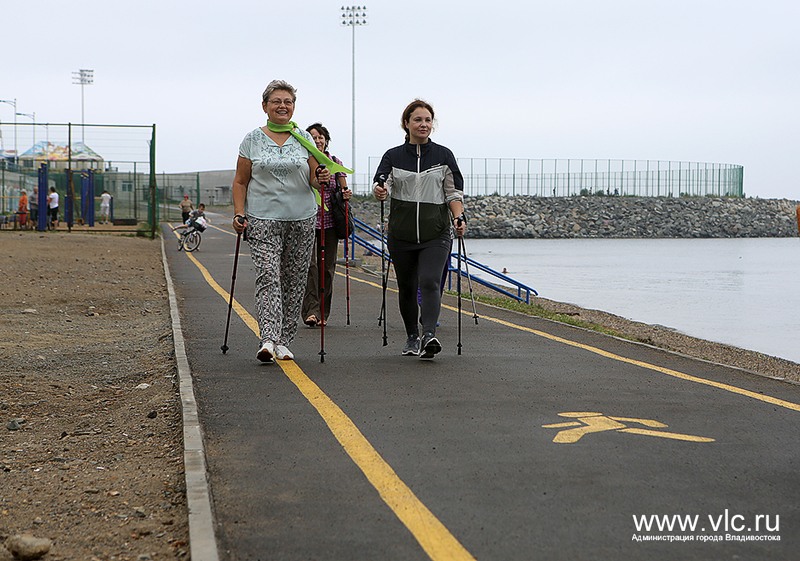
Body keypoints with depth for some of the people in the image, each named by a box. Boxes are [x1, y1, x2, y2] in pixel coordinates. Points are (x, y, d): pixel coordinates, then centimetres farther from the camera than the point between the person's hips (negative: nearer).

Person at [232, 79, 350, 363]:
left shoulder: (304, 139, 9)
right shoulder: (252, 139, 5)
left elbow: (313, 181, 10)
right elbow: (240, 182, 7)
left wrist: (322, 178, -13)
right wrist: (239, 214, -4)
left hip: (301, 219, 3)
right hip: (263, 219, -2)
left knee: (294, 281, 5)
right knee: (268, 276, -15)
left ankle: (284, 341, 13)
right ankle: (268, 340, -24)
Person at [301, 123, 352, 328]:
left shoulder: (335, 162, 8)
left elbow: (342, 190, 12)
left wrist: (346, 194, -10)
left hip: (329, 221, 3)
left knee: (327, 267, 5)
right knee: (310, 264, -15)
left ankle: (322, 312, 14)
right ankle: (311, 310, -19)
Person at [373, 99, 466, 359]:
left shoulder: (444, 155, 5)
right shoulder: (393, 156, 5)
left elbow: (454, 192, 5)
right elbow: (380, 186, -7)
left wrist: (458, 217, -12)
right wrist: (380, 191, -31)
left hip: (436, 233, -2)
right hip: (401, 234, 2)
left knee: (429, 282, -19)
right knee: (406, 287, 10)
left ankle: (429, 336, -30)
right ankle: (412, 337, 26)